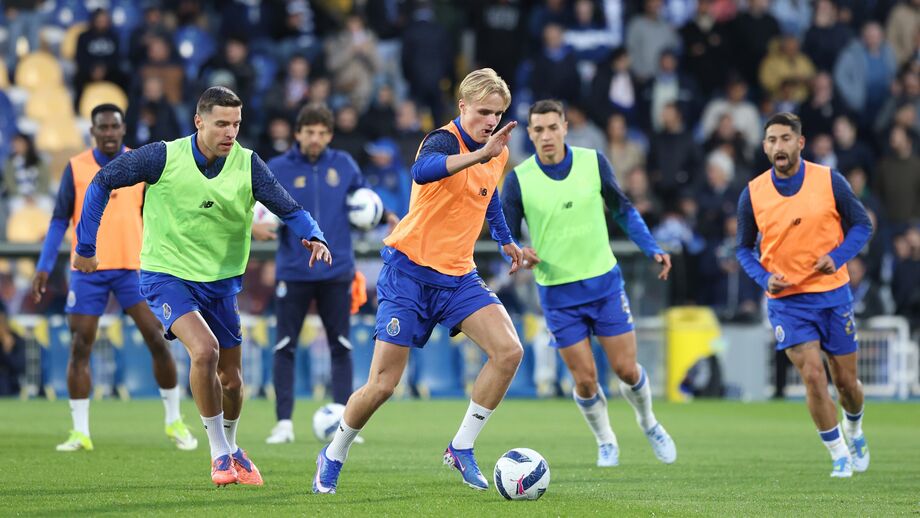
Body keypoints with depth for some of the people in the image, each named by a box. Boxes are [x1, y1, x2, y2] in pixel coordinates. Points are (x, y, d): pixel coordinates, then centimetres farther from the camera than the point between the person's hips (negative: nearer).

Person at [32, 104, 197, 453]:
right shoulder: (76, 168, 1)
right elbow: (60, 220, 4)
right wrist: (44, 267, -2)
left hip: (133, 267, 0)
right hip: (88, 270, 0)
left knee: (158, 342, -5)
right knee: (79, 349, -3)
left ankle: (175, 422, 10)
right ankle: (80, 432, 3)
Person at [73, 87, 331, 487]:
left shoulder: (247, 165, -9)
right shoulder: (163, 157, -15)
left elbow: (289, 208, -14)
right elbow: (103, 182, -5)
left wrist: (313, 237, -36)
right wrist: (85, 247, -2)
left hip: (220, 282, 4)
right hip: (166, 274, -4)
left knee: (231, 379, 10)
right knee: (204, 350, -27)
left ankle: (229, 448, 41)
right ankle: (219, 452, -11)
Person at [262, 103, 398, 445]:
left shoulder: (343, 164, 4)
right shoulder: (277, 169, -2)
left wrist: (385, 214, 0)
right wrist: (253, 224, -20)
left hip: (336, 271, 2)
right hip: (293, 272, -1)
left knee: (341, 348, 4)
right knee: (285, 348, -1)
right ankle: (284, 423, 3)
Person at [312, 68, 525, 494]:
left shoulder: (498, 153, 7)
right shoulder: (445, 139, -17)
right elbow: (422, 171, -43)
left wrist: (505, 239, 35)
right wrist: (480, 153, -53)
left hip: (457, 275, 6)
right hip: (410, 269, -6)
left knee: (509, 351, -16)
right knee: (382, 385, -6)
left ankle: (461, 449, -3)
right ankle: (333, 457, 20)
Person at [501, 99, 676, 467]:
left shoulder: (593, 161, -5)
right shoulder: (518, 179, -9)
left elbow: (622, 209, 9)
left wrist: (652, 249, 2)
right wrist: (521, 254, -23)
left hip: (604, 281, 1)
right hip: (558, 294, -1)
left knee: (626, 369, 2)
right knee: (585, 379, -2)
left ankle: (648, 424, 32)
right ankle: (605, 442, 24)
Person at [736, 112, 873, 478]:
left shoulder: (830, 181, -7)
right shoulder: (752, 194, -4)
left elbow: (861, 224, 2)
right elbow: (744, 248, 8)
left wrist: (837, 256, -15)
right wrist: (765, 278, -11)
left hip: (832, 293, 0)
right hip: (786, 300, 0)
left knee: (846, 380, 8)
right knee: (812, 375, -14)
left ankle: (854, 432, 41)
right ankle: (839, 456, 0)